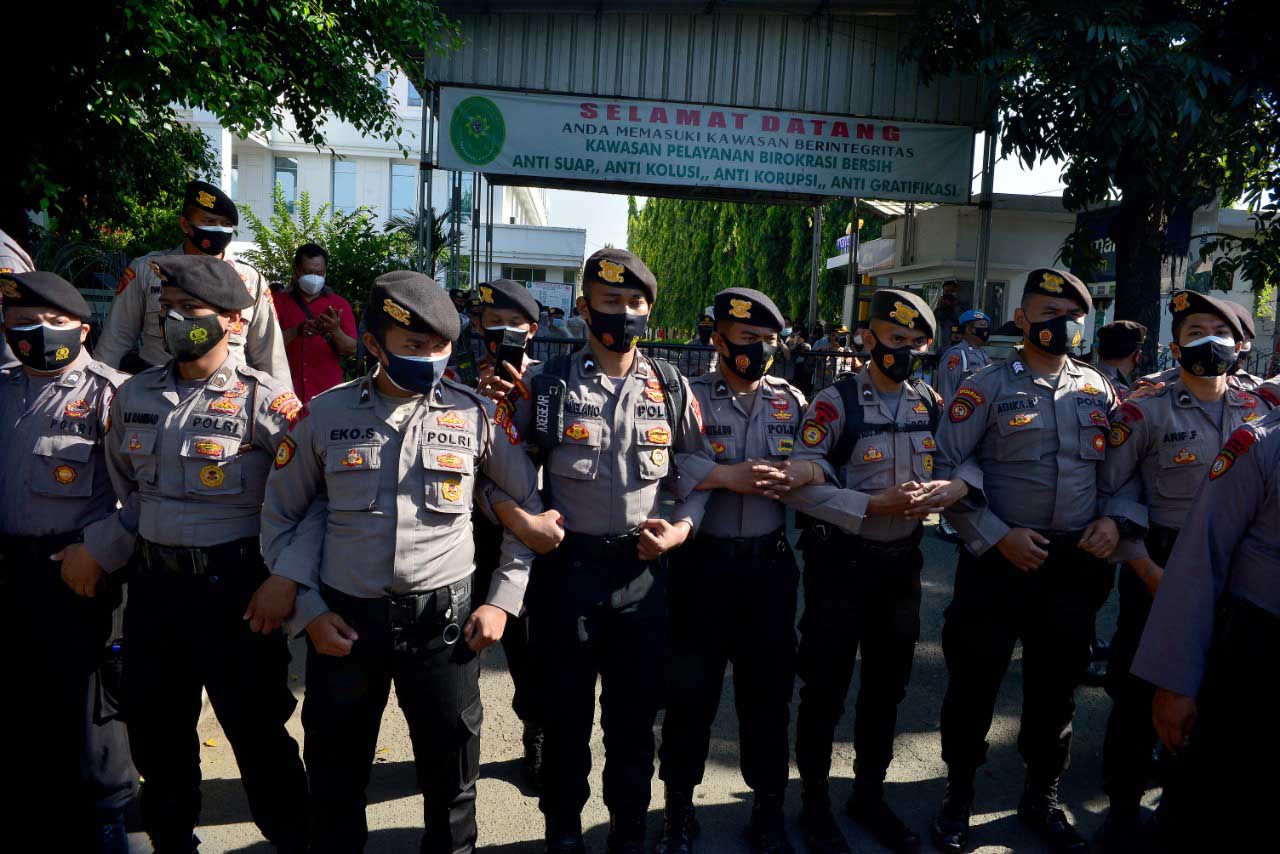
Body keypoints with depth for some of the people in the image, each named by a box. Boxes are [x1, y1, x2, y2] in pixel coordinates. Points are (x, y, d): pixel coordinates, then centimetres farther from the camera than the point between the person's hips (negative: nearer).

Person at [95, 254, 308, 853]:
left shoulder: (264, 400, -11)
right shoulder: (133, 396, 7)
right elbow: (126, 491, 19)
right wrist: (100, 557, 15)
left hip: (232, 583, -6)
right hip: (152, 583, 6)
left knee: (254, 726, 4)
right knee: (154, 725, 19)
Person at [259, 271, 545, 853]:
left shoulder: (476, 414, -3)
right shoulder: (325, 414, -1)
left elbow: (529, 504, 6)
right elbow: (280, 514, 8)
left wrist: (504, 599, 0)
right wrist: (307, 609, 0)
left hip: (445, 617, 0)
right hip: (344, 618, 1)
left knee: (451, 773, 13)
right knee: (335, 774, 17)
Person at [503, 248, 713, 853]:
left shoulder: (671, 387, 5)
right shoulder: (548, 383, -2)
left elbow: (700, 471, 10)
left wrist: (683, 525, -5)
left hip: (643, 566, 2)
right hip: (566, 565, -1)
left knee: (635, 712, 14)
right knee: (566, 710, 12)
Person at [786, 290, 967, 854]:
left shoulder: (931, 404, 5)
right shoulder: (836, 401, -13)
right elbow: (799, 484, -20)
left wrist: (950, 488, -16)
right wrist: (874, 504, -25)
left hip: (902, 560, 6)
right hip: (841, 560, -6)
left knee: (888, 683, 19)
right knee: (826, 686, 6)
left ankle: (869, 795, 39)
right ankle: (815, 802, 27)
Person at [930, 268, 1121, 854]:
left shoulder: (1098, 389, 9)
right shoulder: (986, 387, -5)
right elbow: (946, 470, -10)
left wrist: (1114, 521, -3)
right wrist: (998, 536, -15)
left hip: (1076, 564, 4)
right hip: (999, 561, -4)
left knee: (1056, 685, 16)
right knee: (975, 680, 5)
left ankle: (1042, 796, 36)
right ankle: (958, 794, 26)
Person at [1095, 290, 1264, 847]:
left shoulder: (1260, 412, 6)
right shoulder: (1145, 409, -6)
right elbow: (1109, 493, -9)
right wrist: (1148, 570, -13)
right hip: (1157, 566, -4)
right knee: (1139, 689, 3)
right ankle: (1124, 804, 22)